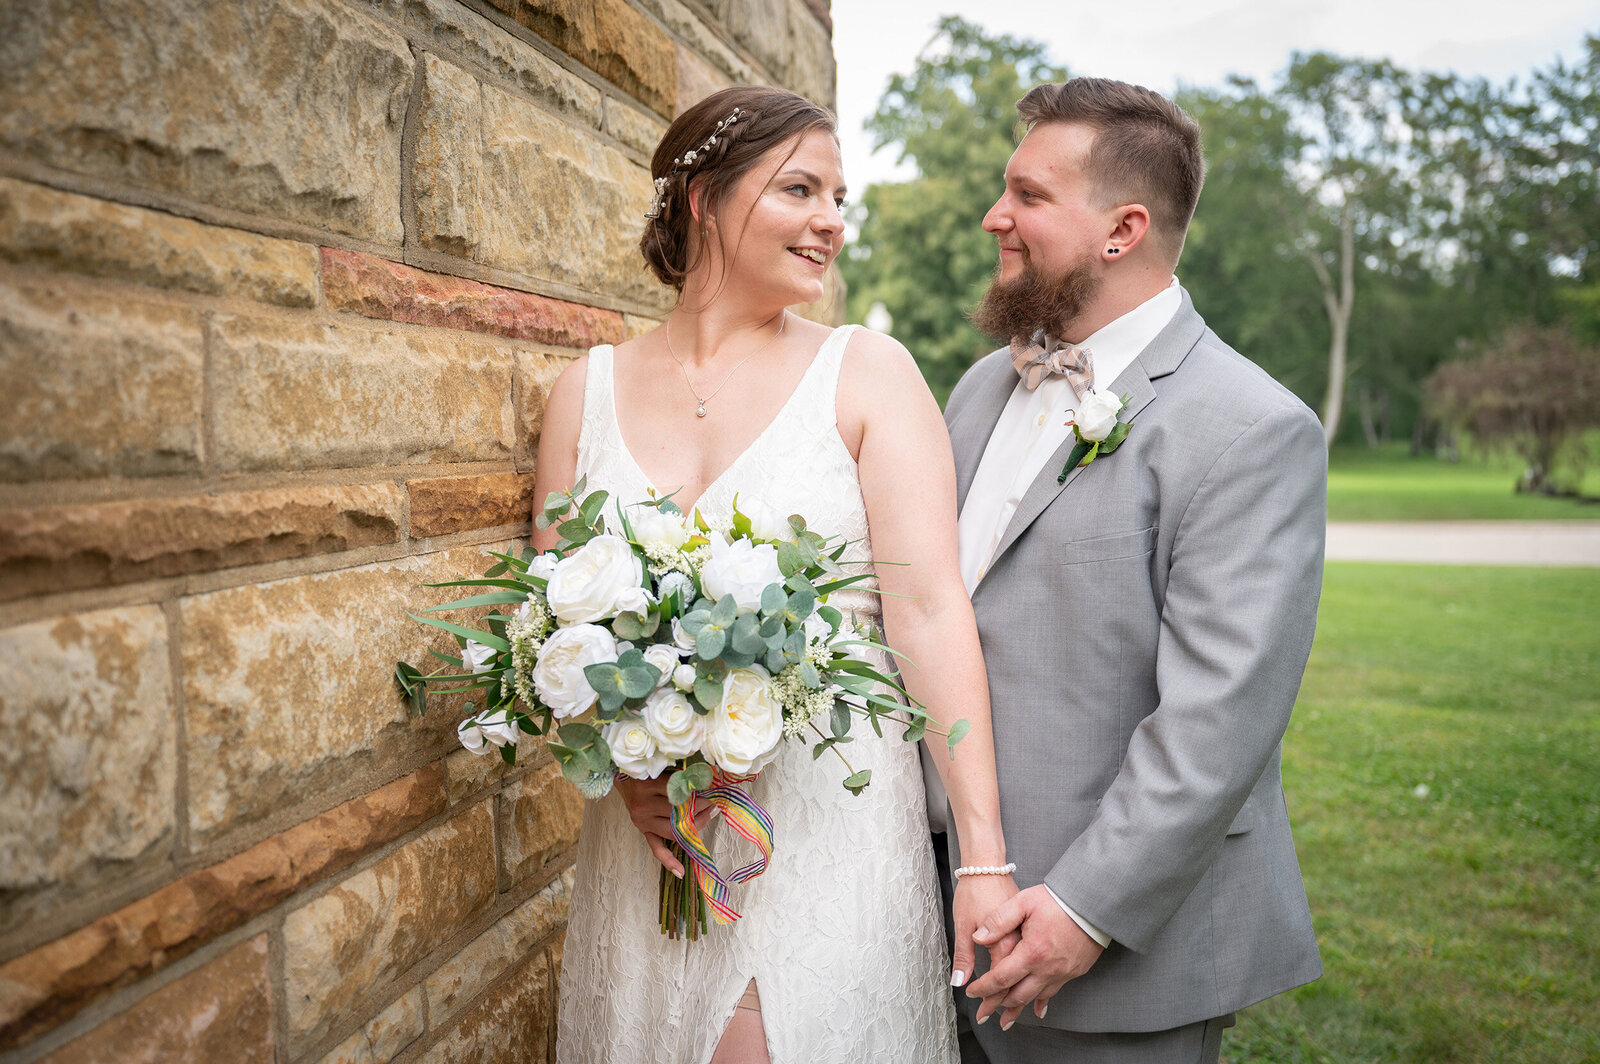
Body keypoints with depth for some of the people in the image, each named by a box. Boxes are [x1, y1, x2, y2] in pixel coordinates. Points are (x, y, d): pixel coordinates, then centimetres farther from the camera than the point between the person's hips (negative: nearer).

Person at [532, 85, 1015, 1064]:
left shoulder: (868, 374, -4)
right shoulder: (587, 390, 4)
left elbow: (929, 607, -12)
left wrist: (987, 860, -18)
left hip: (835, 822, -2)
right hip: (645, 824, 3)